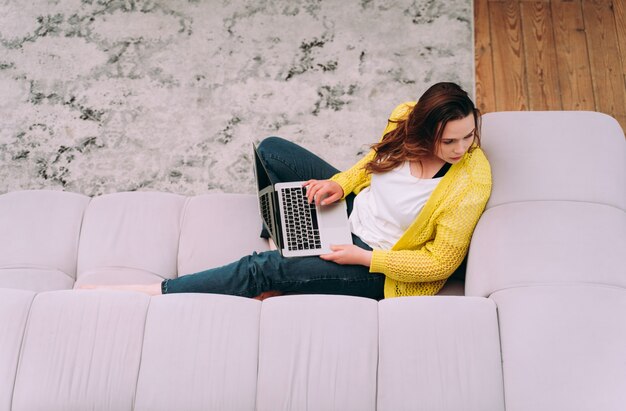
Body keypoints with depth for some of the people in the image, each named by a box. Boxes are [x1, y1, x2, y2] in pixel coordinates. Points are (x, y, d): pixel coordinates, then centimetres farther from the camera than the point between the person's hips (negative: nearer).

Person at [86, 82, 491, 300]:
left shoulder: (469, 184, -28)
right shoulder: (407, 118, -14)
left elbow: (440, 262, -20)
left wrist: (363, 258, -24)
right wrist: (340, 183, -9)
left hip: (375, 268, -7)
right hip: (351, 209, 7)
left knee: (263, 269, -20)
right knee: (271, 150, 4)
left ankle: (153, 292, -7)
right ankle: (281, 255, 7)